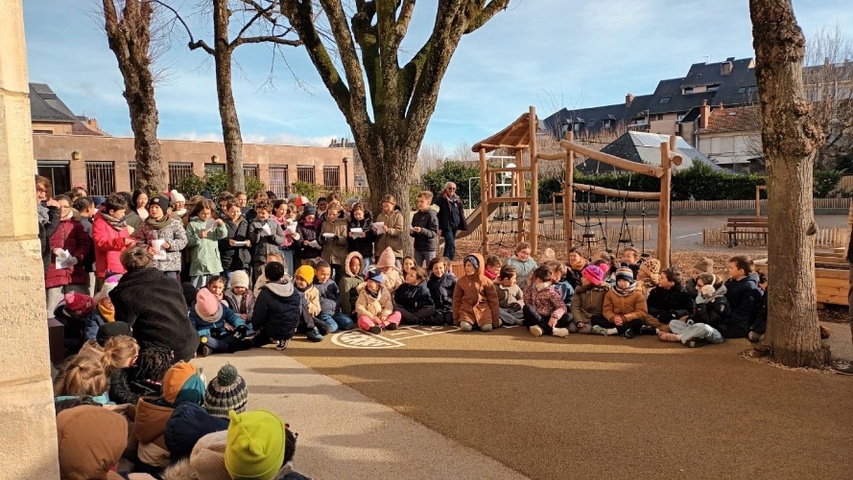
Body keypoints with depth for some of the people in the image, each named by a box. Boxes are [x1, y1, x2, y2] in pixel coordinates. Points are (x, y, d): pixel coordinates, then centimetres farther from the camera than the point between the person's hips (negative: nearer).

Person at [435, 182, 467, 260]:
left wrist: (463, 225, 13)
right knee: (451, 245, -14)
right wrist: (439, 228, -14)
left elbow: (461, 213, 17)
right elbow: (437, 214, -9)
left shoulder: (456, 199, 11)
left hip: (455, 226, 6)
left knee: (448, 245, 14)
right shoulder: (441, 199, -7)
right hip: (446, 226, -6)